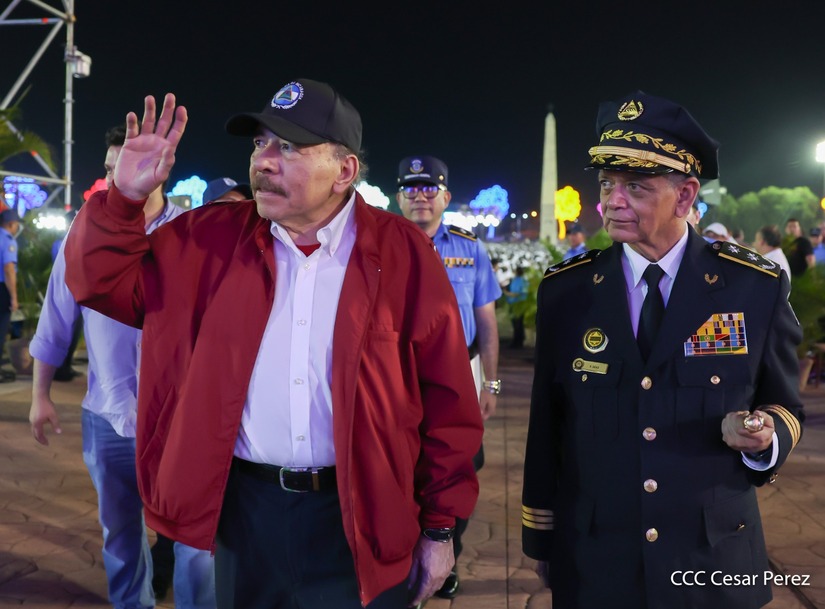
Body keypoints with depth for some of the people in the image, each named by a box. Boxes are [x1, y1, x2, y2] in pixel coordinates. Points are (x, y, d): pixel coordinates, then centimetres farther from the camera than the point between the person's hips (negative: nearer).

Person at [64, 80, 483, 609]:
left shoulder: (402, 251, -8)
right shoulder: (214, 238, 0)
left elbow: (446, 401, -5)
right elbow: (104, 282, 7)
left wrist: (440, 526, -2)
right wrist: (126, 196, -10)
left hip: (362, 514, -2)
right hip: (246, 506, 3)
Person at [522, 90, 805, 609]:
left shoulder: (757, 286, -7)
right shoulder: (565, 290, -4)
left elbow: (784, 406, 4)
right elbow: (547, 421, 1)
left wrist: (766, 435, -19)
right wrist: (540, 536, 6)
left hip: (715, 564, 0)